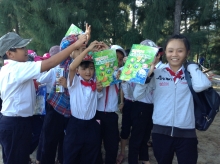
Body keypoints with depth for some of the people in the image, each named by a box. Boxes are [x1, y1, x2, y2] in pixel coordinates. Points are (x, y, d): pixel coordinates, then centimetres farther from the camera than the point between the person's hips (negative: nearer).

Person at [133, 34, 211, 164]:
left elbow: (202, 85, -22)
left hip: (186, 133, -1)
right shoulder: (157, 74, 0)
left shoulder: (191, 74, 1)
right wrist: (147, 75, -15)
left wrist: (191, 65, -7)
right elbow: (137, 95, -4)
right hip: (161, 131, 1)